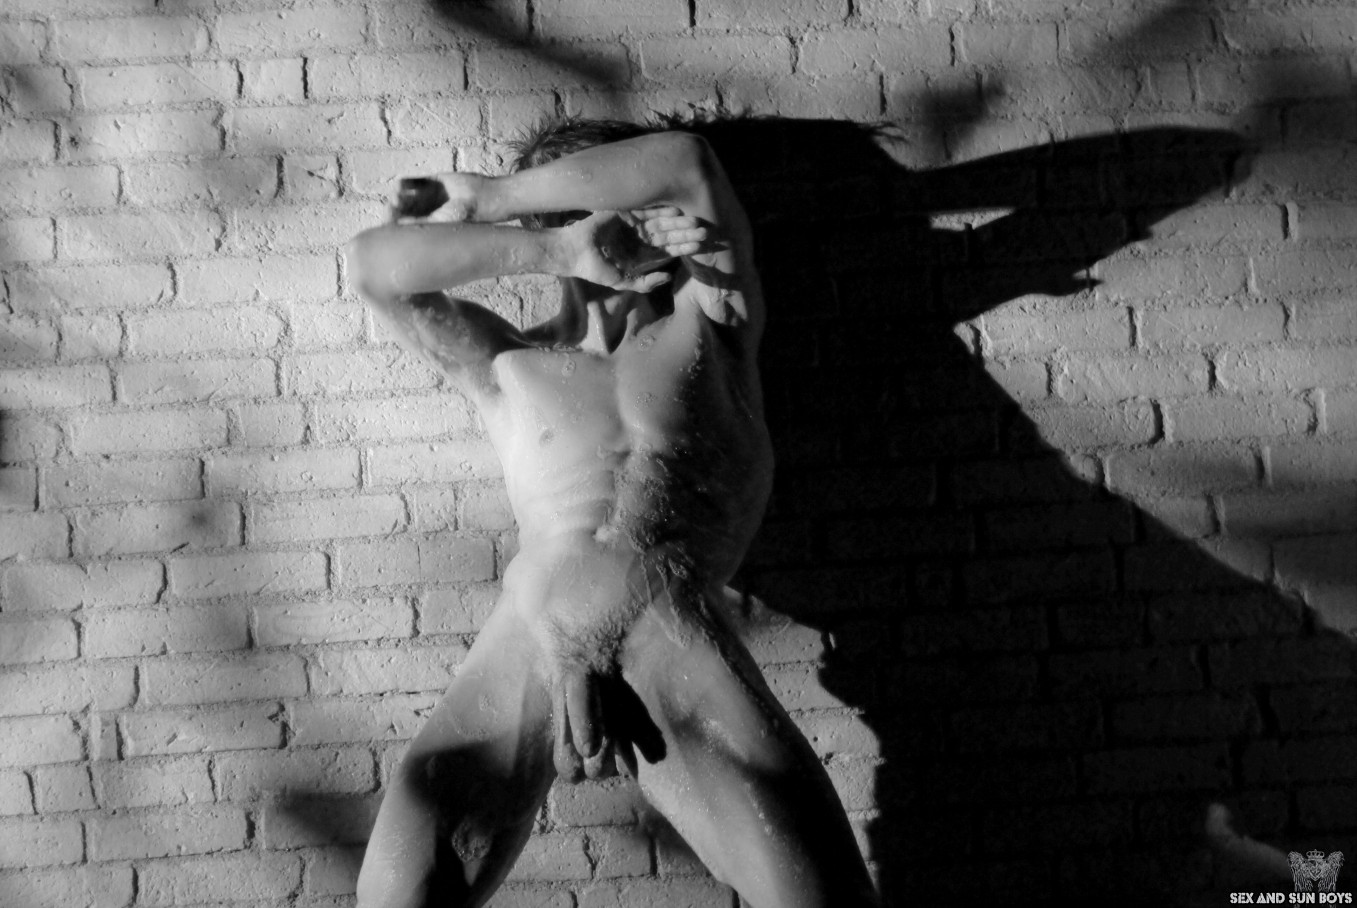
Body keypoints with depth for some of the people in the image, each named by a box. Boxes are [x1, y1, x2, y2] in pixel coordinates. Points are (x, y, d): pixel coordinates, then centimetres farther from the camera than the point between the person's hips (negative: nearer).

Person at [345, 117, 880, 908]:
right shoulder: (513, 366, 27)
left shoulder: (707, 325, 27)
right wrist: (559, 252, 13)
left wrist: (484, 200, 22)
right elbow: (375, 264, 17)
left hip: (678, 627, 0)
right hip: (528, 632, 0)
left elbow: (686, 161, 16)